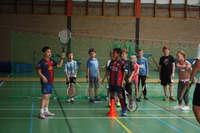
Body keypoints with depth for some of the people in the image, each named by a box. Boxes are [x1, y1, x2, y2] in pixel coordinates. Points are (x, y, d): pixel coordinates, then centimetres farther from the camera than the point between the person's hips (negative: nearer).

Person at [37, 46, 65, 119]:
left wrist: (62, 58, 5)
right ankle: (41, 112, -11)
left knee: (48, 96, 13)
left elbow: (59, 65, 17)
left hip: (51, 82, 8)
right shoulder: (42, 62, -9)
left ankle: (46, 111, 23)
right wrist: (43, 77, -25)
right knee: (45, 96, -13)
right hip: (45, 82, -8)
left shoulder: (52, 61, 12)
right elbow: (38, 71, -10)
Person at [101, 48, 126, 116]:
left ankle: (123, 110, 1)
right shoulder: (112, 62, 10)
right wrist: (104, 78, 13)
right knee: (112, 94, 11)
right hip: (111, 82, 6)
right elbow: (108, 71, 15)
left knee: (120, 95, -5)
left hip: (118, 82, -6)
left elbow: (124, 72, -7)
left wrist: (123, 80, -15)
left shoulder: (121, 63, -8)